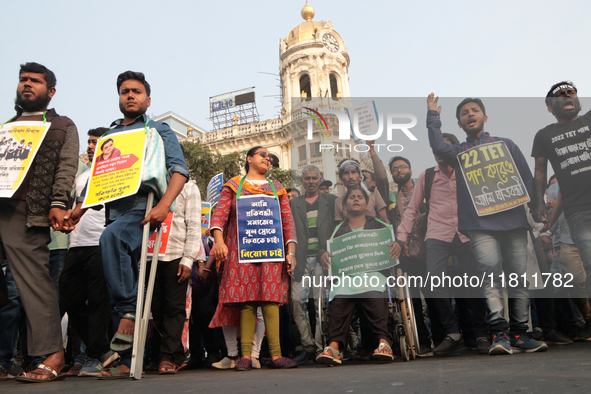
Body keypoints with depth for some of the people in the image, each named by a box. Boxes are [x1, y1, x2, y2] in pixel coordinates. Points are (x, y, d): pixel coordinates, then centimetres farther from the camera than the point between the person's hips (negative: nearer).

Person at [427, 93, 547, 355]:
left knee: (518, 273, 1)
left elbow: (527, 179, 16)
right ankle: (500, 332, -19)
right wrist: (433, 115, 3)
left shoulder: (506, 144, 19)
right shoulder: (459, 152, 17)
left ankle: (518, 332, 12)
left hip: (513, 220, 2)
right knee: (490, 266, -21)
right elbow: (438, 147, -7)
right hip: (480, 224, -2)